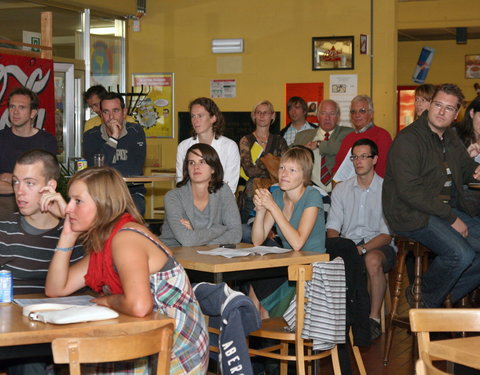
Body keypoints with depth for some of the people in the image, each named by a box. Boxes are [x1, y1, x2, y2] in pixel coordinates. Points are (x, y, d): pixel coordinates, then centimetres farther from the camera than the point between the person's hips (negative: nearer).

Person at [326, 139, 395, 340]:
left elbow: (387, 235, -6)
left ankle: (374, 318, -23)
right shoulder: (341, 189, 13)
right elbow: (332, 228, 8)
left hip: (378, 246, -3)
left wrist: (361, 249, -22)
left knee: (373, 260, -39)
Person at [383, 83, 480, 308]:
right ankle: (426, 301, -2)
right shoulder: (407, 140, -12)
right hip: (412, 214, -8)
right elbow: (409, 191, -20)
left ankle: (447, 294, 7)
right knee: (461, 254, -27)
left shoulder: (451, 139, 15)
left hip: (450, 210, 9)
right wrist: (450, 218, -19)